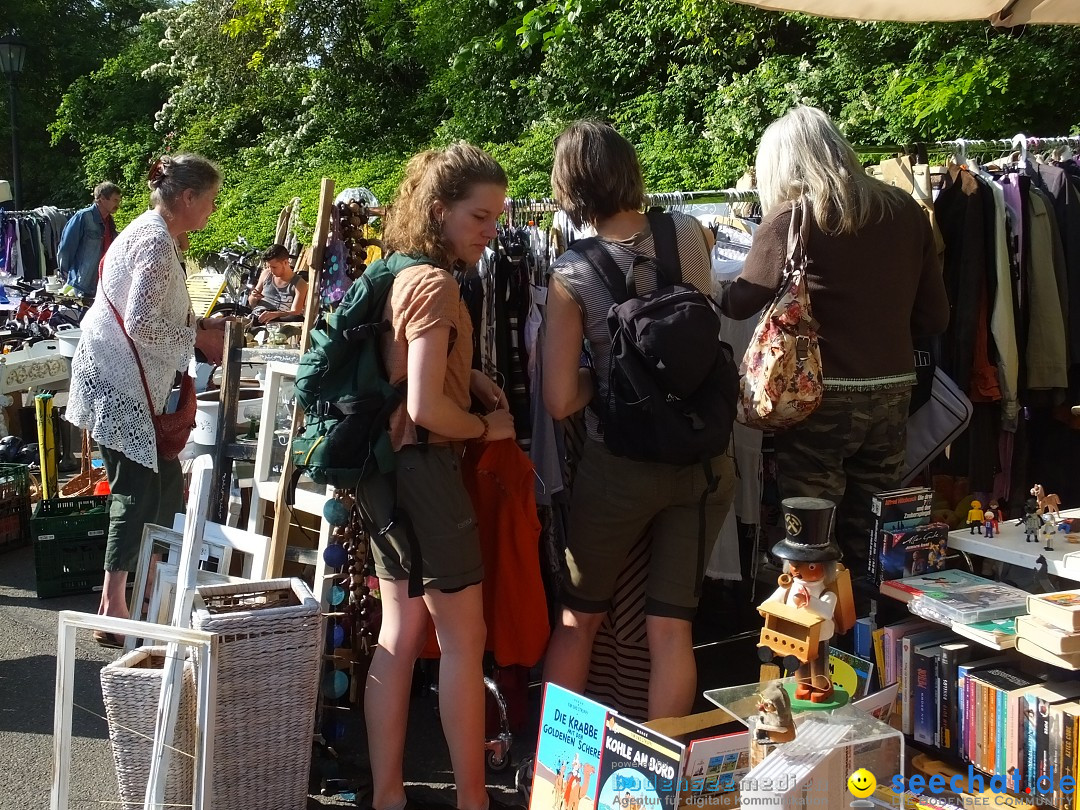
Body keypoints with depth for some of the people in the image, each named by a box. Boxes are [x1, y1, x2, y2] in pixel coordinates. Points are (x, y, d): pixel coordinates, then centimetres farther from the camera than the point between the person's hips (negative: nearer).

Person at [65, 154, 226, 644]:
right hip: (119, 383, -10)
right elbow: (142, 323, -25)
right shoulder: (156, 242, -19)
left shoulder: (151, 233, 14)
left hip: (128, 382, 10)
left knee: (164, 479, 14)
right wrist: (197, 339, -14)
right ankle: (113, 611, -6)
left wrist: (200, 325, 7)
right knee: (139, 489, -8)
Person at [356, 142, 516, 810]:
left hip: (388, 466, 9)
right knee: (464, 637, 0)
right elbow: (426, 408, -23)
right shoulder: (438, 284, -17)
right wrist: (488, 426, -6)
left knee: (399, 636, 12)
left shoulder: (401, 273, 12)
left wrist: (469, 376, 11)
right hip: (426, 465, -9)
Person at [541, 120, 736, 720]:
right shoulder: (688, 234, -3)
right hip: (703, 460, 3)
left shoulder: (572, 275, -13)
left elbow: (560, 401, -15)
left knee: (578, 617, 16)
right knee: (671, 626, 10)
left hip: (619, 466, -2)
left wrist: (601, 378, 3)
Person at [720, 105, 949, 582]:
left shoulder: (789, 220, -11)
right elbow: (934, 317, 7)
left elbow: (739, 304, -1)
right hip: (894, 392, 5)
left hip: (820, 398, -5)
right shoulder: (905, 210, 3)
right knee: (871, 535, 16)